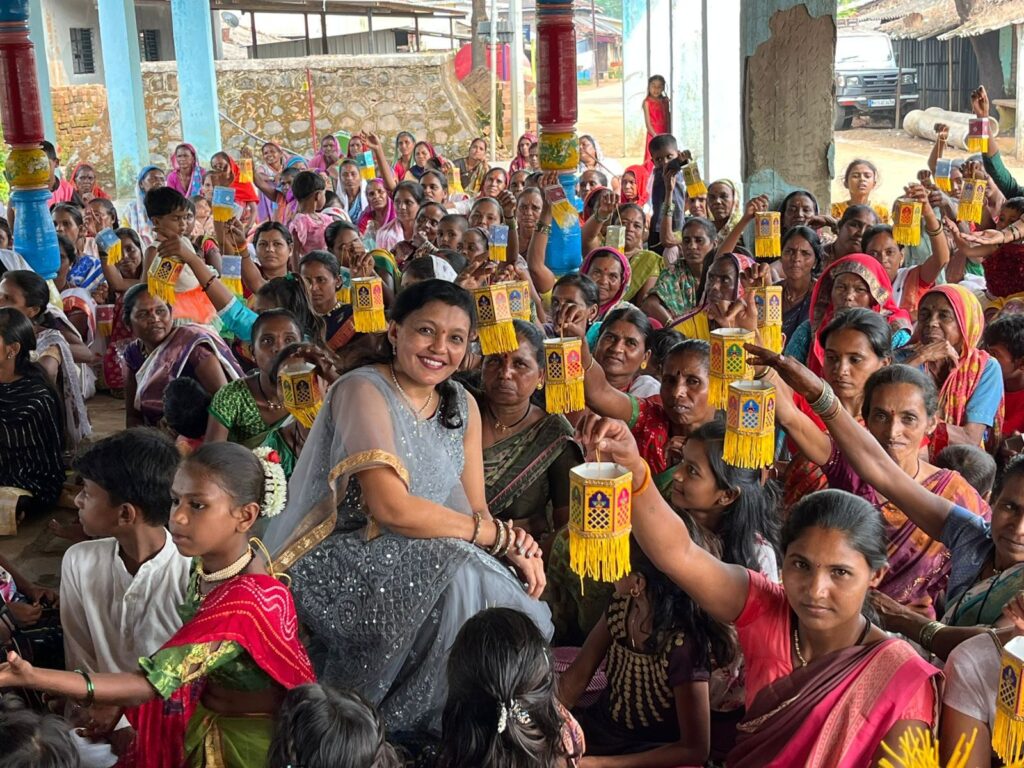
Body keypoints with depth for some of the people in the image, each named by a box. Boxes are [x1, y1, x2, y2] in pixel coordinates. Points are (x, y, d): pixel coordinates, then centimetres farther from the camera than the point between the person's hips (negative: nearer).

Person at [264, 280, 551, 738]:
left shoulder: (461, 406, 8)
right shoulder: (363, 390, -16)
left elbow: (474, 510, 5)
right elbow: (391, 508, -26)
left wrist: (516, 551, -17)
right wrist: (500, 534, -21)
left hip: (405, 562, 7)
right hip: (329, 565, -6)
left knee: (515, 612, -16)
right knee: (458, 572, -28)